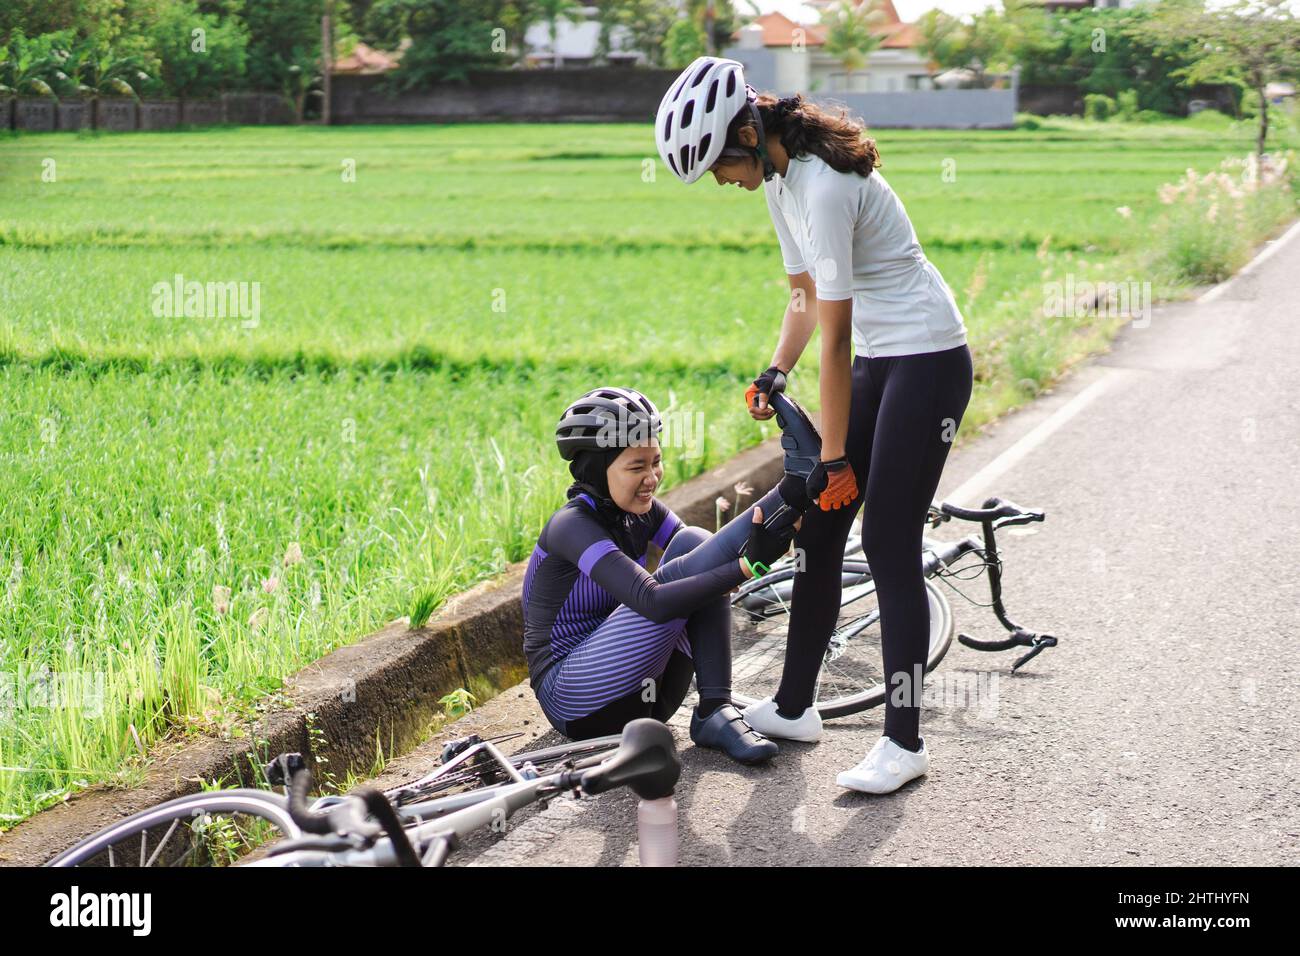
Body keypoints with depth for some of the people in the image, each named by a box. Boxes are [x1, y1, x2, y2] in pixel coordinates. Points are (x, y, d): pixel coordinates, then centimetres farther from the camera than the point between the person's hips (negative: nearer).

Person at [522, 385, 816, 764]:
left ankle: (715, 711, -20)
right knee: (681, 574, -23)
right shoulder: (572, 524, -19)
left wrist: (761, 547, -27)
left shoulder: (641, 512, 5)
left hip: (639, 692, 7)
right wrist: (746, 565, -38)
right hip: (572, 699, -7)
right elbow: (653, 602, -32)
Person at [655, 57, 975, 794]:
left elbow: (835, 337, -24)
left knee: (890, 547, -9)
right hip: (878, 359, 9)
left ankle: (905, 742, -1)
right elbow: (806, 295, 15)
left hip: (928, 362, -9)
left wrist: (834, 457, -20)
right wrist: (775, 376, 1)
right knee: (818, 527, 10)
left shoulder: (824, 187, -25)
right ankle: (794, 707, 21)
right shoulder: (779, 179, 4)